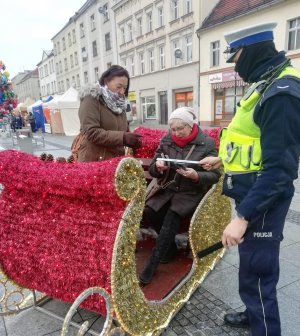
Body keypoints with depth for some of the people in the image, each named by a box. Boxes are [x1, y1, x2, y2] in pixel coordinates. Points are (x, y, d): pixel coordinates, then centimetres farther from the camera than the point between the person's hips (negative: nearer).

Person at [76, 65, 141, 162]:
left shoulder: (119, 103, 13)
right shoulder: (91, 99, -8)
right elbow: (91, 133, -19)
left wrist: (133, 140, -3)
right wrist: (122, 137, -27)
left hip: (116, 161, 7)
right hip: (93, 161, -6)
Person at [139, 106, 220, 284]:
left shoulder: (207, 143, -5)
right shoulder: (166, 141, 5)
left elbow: (215, 175, -6)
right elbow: (152, 170, 6)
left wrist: (196, 176, -26)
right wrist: (158, 167, -18)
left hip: (192, 192, -3)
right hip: (169, 189, 4)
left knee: (172, 216, -30)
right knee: (149, 211, -24)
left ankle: (151, 265, -18)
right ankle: (170, 248, 1)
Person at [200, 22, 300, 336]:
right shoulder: (267, 85, 11)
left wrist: (243, 216, -27)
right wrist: (222, 159, 24)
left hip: (262, 201, -10)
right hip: (251, 193, 10)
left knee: (256, 272, 3)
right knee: (252, 264, 24)